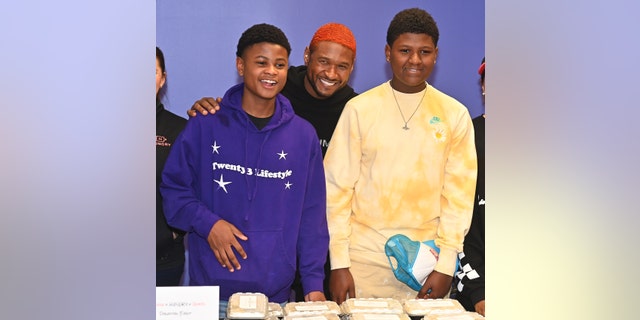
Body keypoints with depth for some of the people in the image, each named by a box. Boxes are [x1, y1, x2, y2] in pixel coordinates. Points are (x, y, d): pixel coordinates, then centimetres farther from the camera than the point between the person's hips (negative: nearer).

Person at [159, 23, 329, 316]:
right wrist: (207, 222, -14)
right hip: (211, 287, -1)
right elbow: (173, 187, 3)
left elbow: (312, 215, 5)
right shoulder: (205, 125, -2)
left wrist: (314, 282, 1)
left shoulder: (303, 135, 4)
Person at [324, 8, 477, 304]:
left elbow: (459, 192, 3)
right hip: (365, 261, -1)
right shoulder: (360, 108, -1)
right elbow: (337, 187, -1)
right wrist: (339, 263, -5)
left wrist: (446, 264, -2)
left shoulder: (455, 114, 3)